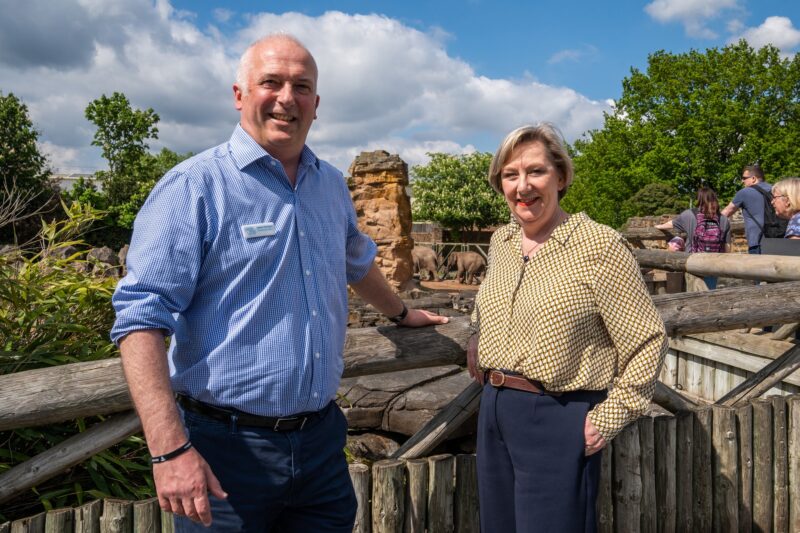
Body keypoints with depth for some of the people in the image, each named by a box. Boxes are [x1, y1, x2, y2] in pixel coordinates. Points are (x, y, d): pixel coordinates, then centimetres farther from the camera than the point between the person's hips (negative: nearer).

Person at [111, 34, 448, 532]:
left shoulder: (332, 184, 8)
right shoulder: (194, 187, -11)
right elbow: (142, 319, -16)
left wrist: (402, 312, 38)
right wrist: (171, 450, -23)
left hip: (322, 436, 6)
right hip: (228, 449, -5)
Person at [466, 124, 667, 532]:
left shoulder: (599, 247, -14)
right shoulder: (501, 241, 5)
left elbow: (648, 341, -11)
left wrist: (609, 418, -13)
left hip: (557, 420, -6)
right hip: (493, 410, 7)